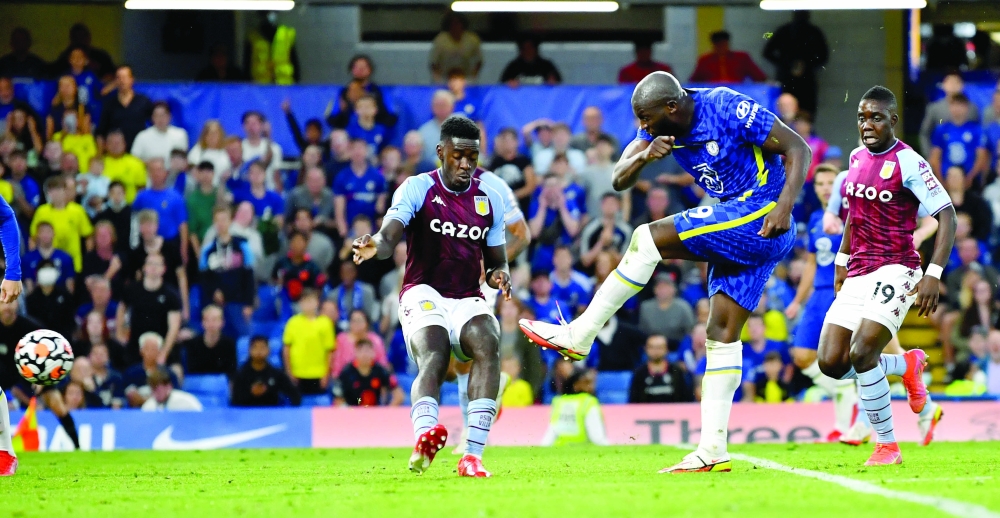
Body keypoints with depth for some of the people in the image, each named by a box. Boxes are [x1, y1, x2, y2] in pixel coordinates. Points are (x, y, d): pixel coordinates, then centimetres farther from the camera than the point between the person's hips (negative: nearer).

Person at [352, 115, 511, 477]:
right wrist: (376, 247, -43)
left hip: (468, 299, 3)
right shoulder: (417, 189, -2)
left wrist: (499, 276, -8)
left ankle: (473, 455, -37)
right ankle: (423, 439, -61)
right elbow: (388, 237, -18)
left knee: (487, 344, -30)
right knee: (433, 359, -32)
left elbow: (495, 263, 17)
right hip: (424, 294, -3)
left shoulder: (490, 200, 11)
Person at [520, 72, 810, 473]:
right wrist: (644, 155, -18)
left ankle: (578, 335, -10)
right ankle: (713, 450, 1)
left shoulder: (729, 110, -18)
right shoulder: (661, 126, 5)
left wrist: (784, 207, -26)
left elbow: (797, 149, -14)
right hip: (739, 230, 9)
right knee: (723, 334, 3)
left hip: (762, 220, -9)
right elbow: (619, 179, 4)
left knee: (649, 239, -16)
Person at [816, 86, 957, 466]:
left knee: (860, 353, -22)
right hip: (858, 275, 7)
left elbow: (947, 216, -14)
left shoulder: (907, 163, -12)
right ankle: (908, 365, 24)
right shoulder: (858, 158, 11)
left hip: (895, 270, -7)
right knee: (831, 363, -2)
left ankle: (887, 446, -7)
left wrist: (934, 275, -22)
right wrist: (842, 260, 25)